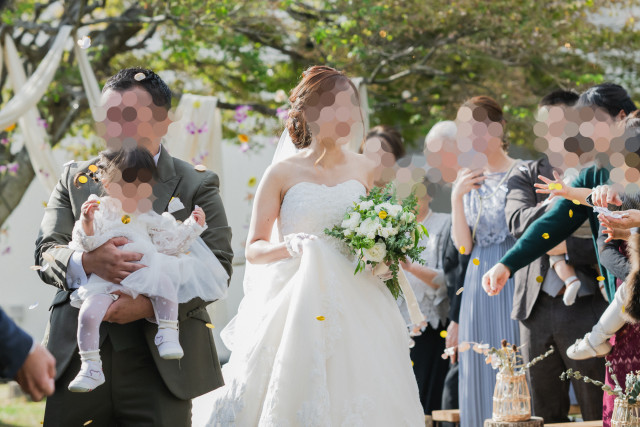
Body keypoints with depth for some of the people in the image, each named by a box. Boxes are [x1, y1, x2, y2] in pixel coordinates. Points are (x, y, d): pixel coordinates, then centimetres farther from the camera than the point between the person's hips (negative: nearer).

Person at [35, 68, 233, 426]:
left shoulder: (197, 185, 4)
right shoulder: (75, 178, 13)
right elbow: (46, 252, 3)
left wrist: (152, 305, -21)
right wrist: (86, 262, -22)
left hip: (160, 365, -2)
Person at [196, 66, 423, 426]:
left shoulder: (365, 170, 9)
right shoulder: (284, 173, 0)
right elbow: (254, 248, 2)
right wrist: (289, 246, -16)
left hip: (355, 307, 3)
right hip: (296, 308, -3)